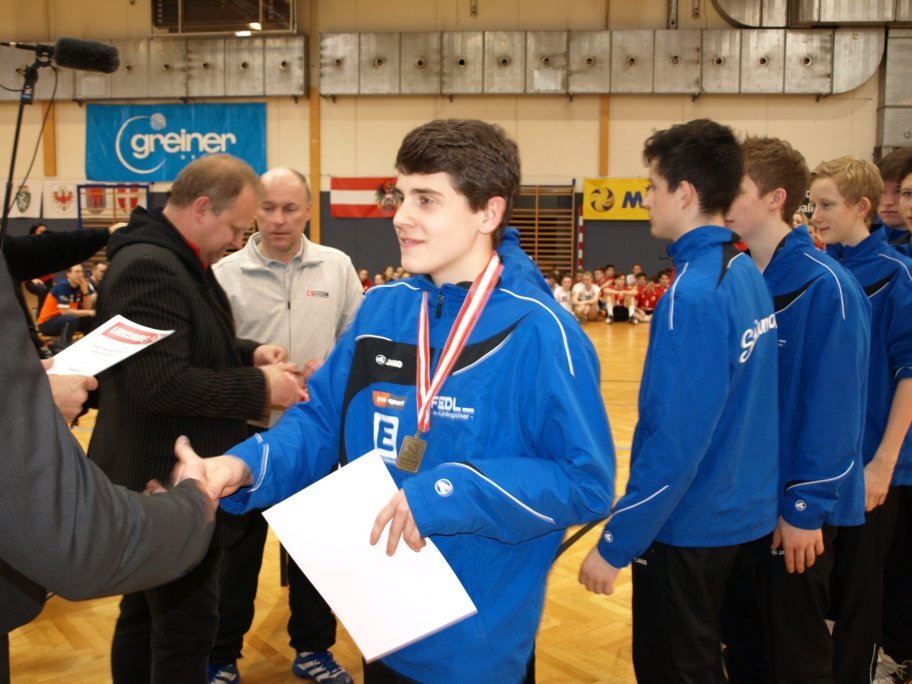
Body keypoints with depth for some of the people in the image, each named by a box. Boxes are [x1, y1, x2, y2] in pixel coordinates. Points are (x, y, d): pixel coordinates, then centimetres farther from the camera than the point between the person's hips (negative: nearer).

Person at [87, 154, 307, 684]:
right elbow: (159, 381, -29)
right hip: (171, 482, -11)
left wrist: (249, 353, 4)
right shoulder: (149, 266, -22)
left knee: (148, 612, 23)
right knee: (187, 627, 0)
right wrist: (260, 388, -21)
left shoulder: (181, 261, 12)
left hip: (160, 479, 11)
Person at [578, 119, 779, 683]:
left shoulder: (693, 295, -23)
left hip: (691, 527, -8)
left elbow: (675, 442, -24)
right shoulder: (748, 274, 2)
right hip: (747, 516, 8)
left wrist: (616, 543, -17)